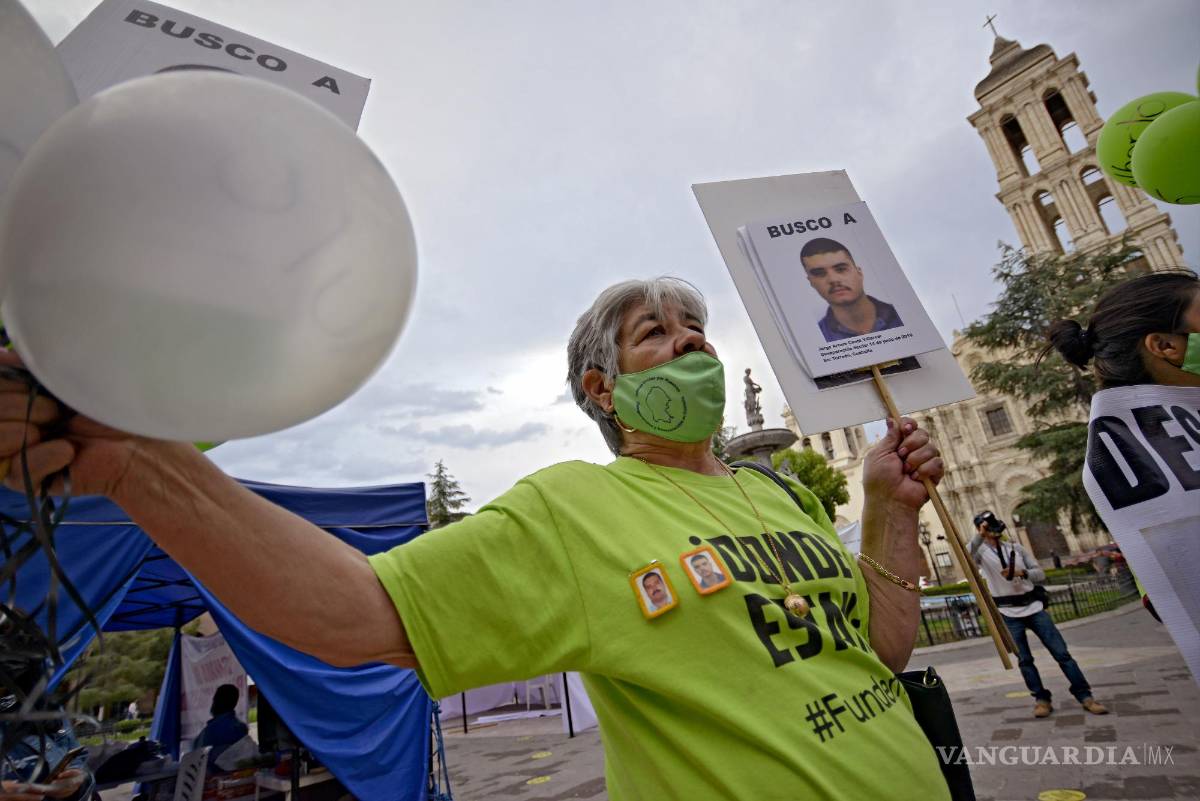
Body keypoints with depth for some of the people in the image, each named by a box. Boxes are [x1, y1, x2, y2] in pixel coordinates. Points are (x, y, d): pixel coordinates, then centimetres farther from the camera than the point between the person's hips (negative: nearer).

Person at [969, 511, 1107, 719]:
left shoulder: (1016, 547, 7)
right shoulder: (981, 551, -2)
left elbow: (1040, 574, 5)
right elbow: (966, 555, -26)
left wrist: (1021, 573, -15)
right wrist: (980, 536, -37)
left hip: (1033, 607, 2)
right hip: (1008, 614, -2)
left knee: (1061, 652, 3)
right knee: (1024, 660, 2)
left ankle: (1084, 696, 14)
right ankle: (1041, 699, 15)